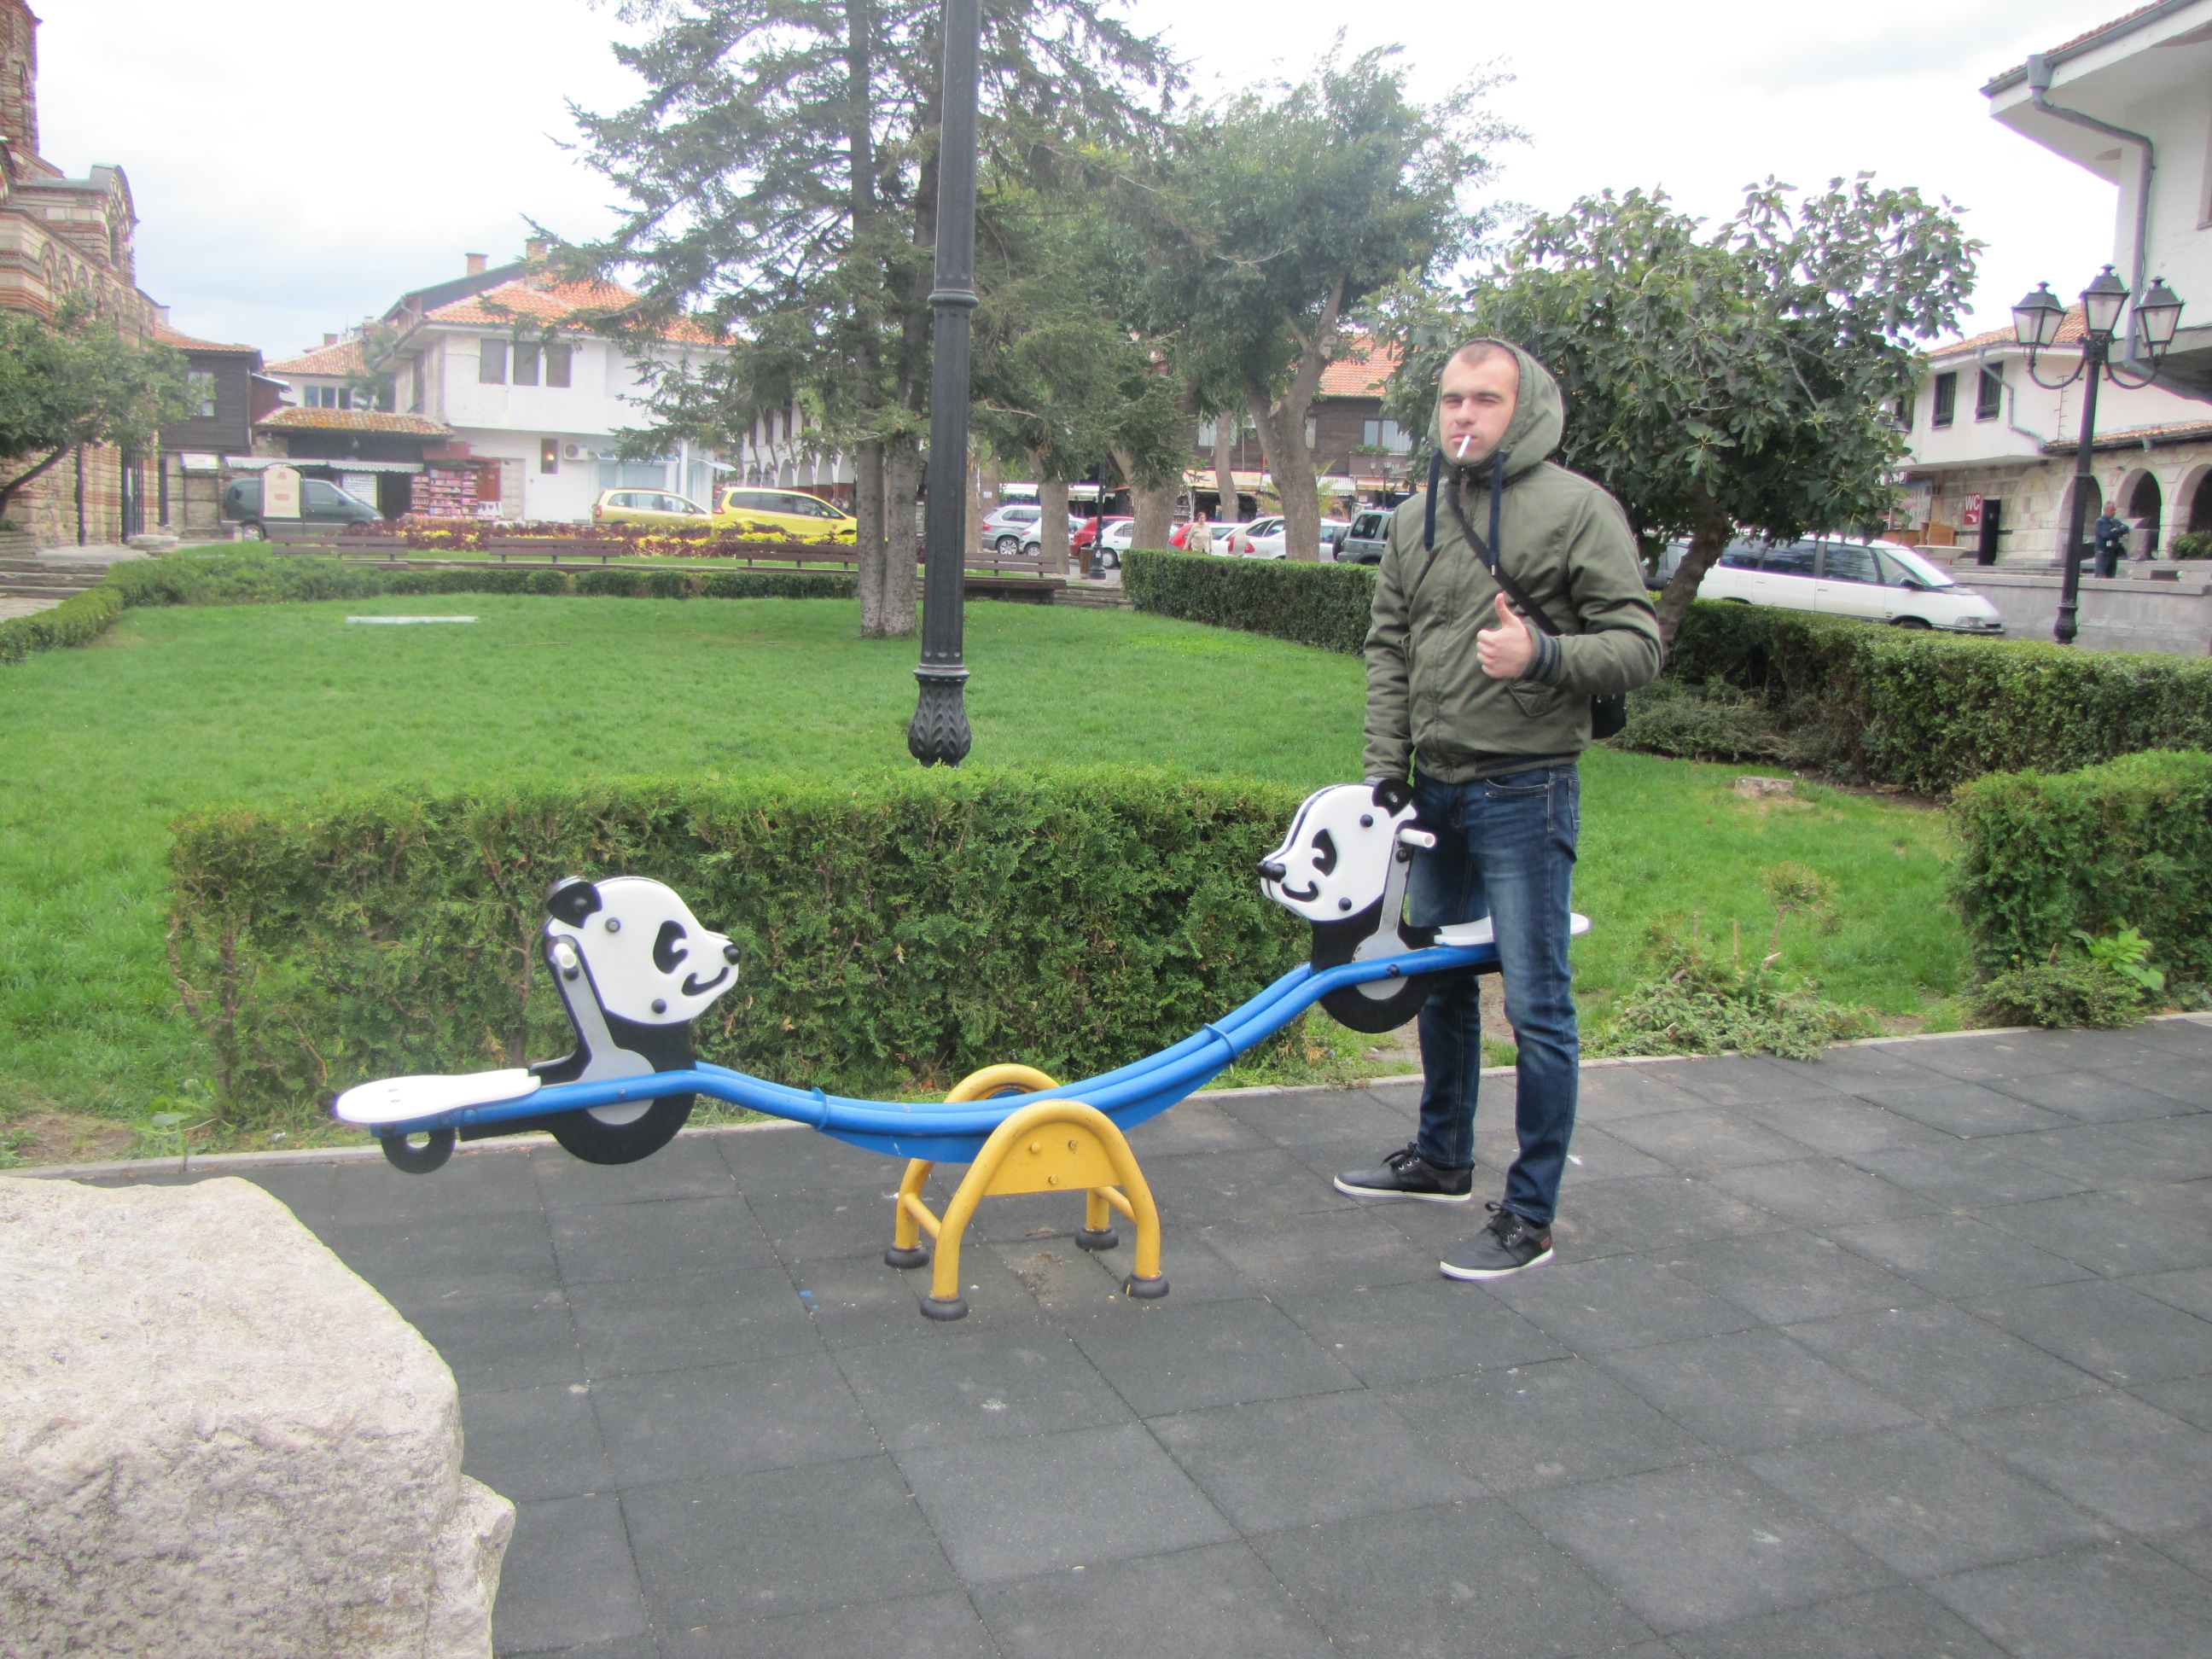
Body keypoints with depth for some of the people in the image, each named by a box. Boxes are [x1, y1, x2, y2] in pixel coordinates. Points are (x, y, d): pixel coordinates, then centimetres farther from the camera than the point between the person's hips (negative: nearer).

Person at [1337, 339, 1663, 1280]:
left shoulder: (1576, 508, -8)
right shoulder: (1416, 520, 10)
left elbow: (1638, 645, -10)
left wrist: (1544, 656, -27)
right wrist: (1386, 765, 8)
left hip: (1524, 794, -6)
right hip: (1435, 790, 7)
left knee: (1537, 1006, -3)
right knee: (1442, 982, 19)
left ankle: (1530, 1217, 8)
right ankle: (1441, 1161, 36)